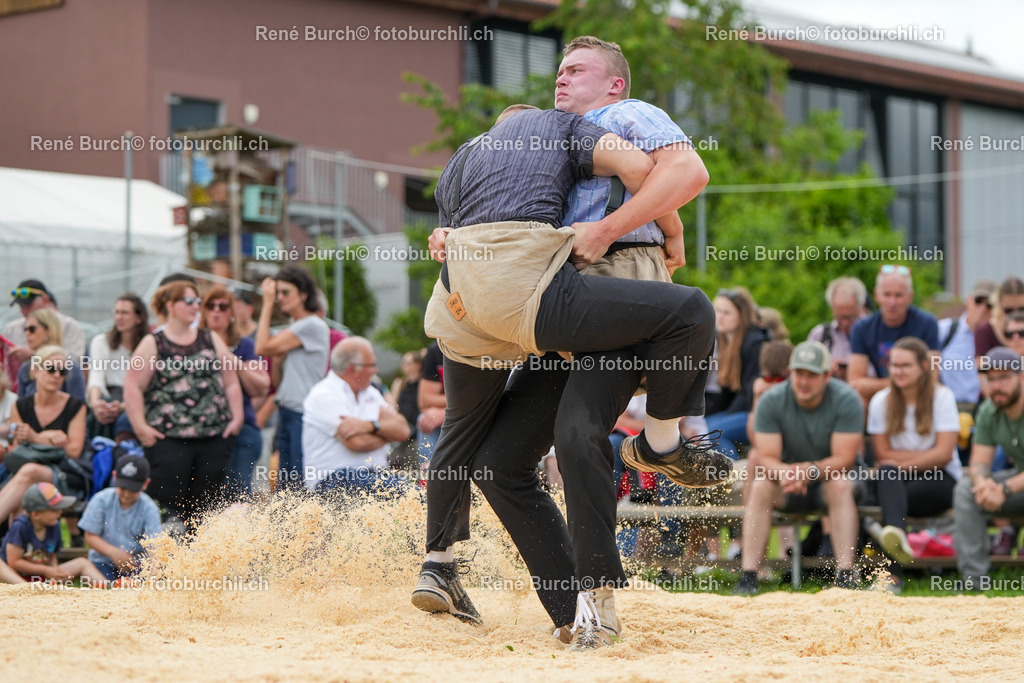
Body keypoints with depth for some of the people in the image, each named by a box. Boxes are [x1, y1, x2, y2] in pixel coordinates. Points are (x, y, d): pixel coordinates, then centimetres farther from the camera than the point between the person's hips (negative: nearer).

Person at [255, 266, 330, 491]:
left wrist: (267, 304, -6)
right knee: (284, 486, 5)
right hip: (287, 413, 9)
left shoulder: (313, 326, -9)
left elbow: (263, 347, -13)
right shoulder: (293, 329, 20)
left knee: (301, 487, -12)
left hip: (304, 414, -9)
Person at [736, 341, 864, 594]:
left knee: (840, 484, -34)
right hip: (788, 487, 2)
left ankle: (845, 575, -37)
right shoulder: (771, 401, -12)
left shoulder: (847, 400, -18)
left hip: (829, 476, -2)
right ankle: (748, 575, -30)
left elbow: (844, 459, -22)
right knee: (760, 485, -28)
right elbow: (766, 457, -17)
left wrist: (810, 470, -42)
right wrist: (785, 473, -41)